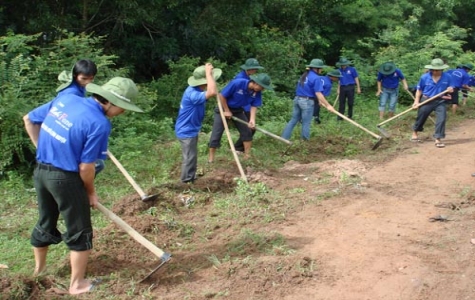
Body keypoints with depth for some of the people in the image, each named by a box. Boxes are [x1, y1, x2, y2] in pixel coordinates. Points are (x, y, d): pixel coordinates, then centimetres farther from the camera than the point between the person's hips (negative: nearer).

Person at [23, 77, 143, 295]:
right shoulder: (99, 123, -20)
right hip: (65, 178, -7)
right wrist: (91, 192, 0)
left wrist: (42, 148, 14)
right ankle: (77, 284, 21)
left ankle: (39, 269, 45)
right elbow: (85, 167, -16)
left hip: (41, 171, 8)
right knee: (80, 232, 11)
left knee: (45, 223, 26)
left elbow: (29, 120, 10)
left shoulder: (65, 98, 1)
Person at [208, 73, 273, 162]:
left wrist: (252, 119, -29)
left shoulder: (257, 92, -16)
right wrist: (227, 111, -17)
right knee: (216, 134, -6)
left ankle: (248, 155, 17)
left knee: (247, 131, 4)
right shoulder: (237, 83, -33)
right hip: (223, 109, -5)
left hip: (238, 110, 6)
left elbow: (254, 106, -10)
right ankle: (210, 159, 4)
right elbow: (221, 96, -24)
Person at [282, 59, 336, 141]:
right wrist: (328, 105, -16)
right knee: (306, 123, 4)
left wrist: (319, 100, 22)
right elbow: (318, 94, -18)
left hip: (297, 99, 8)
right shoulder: (316, 78, -13)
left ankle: (283, 138, 13)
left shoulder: (304, 75, 14)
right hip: (307, 102, -8)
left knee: (293, 120, 14)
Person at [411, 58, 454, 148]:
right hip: (426, 101, 0)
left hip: (440, 101, 0)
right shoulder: (424, 77, -8)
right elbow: (419, 90, 3)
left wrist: (450, 89, -18)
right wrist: (416, 101, -5)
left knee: (442, 119, -12)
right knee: (421, 117, 14)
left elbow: (451, 87, 6)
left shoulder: (447, 77, -7)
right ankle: (415, 132, 40)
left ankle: (438, 139, -5)